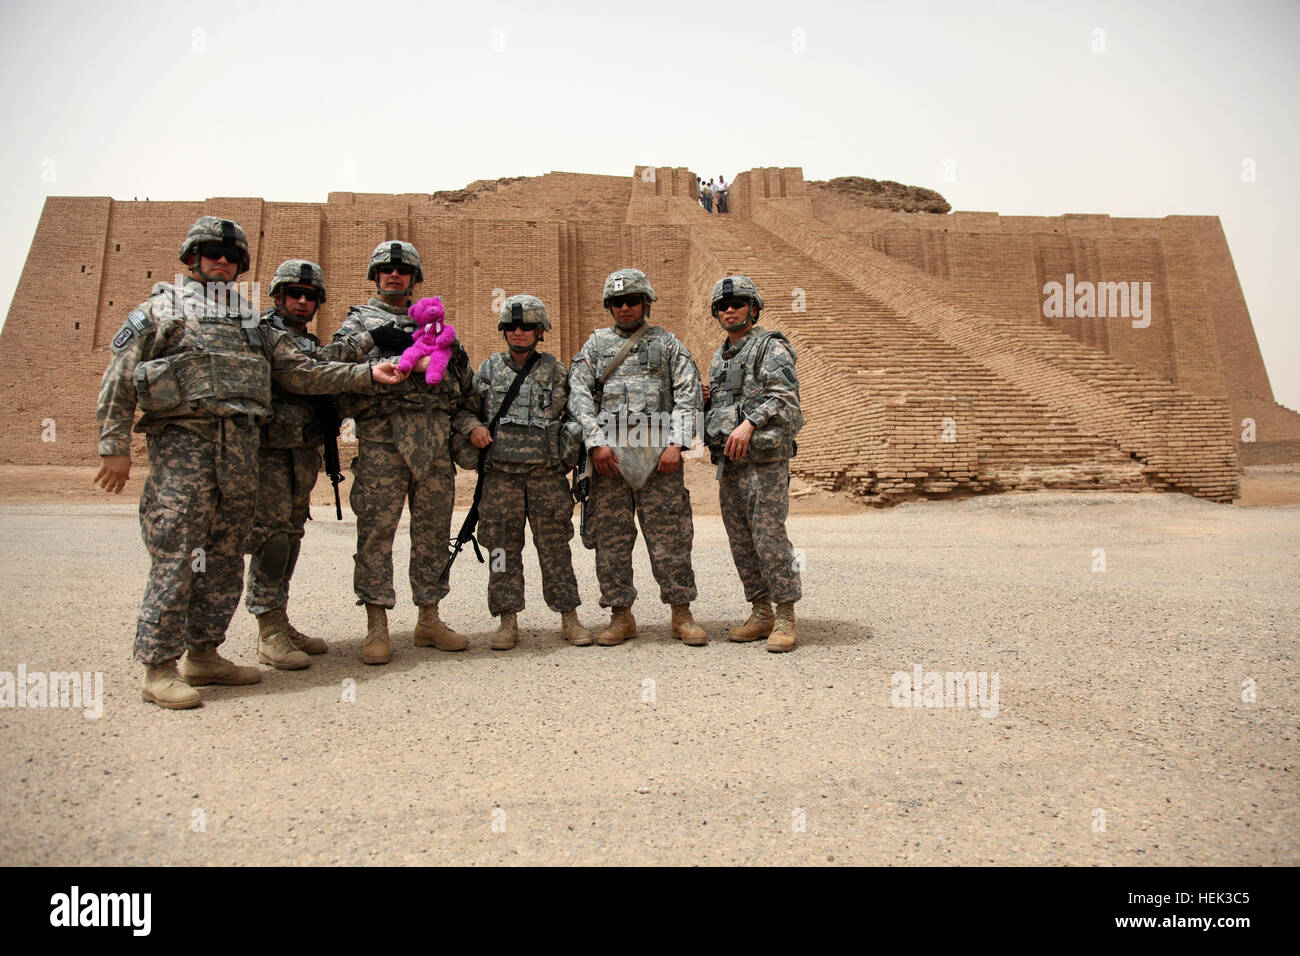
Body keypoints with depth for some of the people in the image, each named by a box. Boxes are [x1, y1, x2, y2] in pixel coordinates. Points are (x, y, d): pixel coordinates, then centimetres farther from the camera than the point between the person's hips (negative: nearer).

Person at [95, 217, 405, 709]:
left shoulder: (251, 320, 22)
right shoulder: (161, 308, 7)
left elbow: (300, 371, 17)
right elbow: (118, 377, 1)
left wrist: (367, 373, 6)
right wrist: (114, 446, -7)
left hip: (240, 446, 6)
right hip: (183, 439, -5)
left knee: (225, 557, 8)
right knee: (176, 554, -9)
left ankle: (203, 654, 19)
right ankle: (158, 667, -2)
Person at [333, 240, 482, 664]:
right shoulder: (358, 322, 13)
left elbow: (464, 386, 22)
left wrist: (470, 423, 5)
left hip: (436, 440, 4)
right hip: (382, 438, -3)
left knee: (433, 532, 6)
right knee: (376, 531, -5)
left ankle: (429, 621, 15)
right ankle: (377, 626, 2)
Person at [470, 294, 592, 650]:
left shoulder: (557, 373, 7)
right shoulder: (488, 369, 9)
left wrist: (572, 448, 1)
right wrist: (473, 428, -5)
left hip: (547, 476, -1)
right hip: (500, 476, 1)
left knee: (555, 548, 3)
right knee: (503, 549, 3)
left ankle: (569, 618, 12)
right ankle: (508, 621, 13)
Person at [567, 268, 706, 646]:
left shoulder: (667, 343, 13)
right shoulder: (595, 344, 16)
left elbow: (688, 395, 4)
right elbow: (578, 394, 6)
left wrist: (676, 443, -9)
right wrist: (596, 442, -7)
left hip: (658, 453, -1)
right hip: (609, 453, 2)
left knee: (669, 534, -2)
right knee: (611, 536, 2)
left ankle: (682, 614, 7)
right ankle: (621, 616, 12)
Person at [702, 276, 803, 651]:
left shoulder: (771, 348, -3)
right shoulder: (719, 358, 21)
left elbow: (784, 399, -15)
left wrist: (749, 423, -28)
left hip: (765, 461, -8)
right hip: (729, 463, 8)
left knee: (770, 539, -8)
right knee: (741, 542, 9)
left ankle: (785, 618, 1)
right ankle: (761, 614, 18)